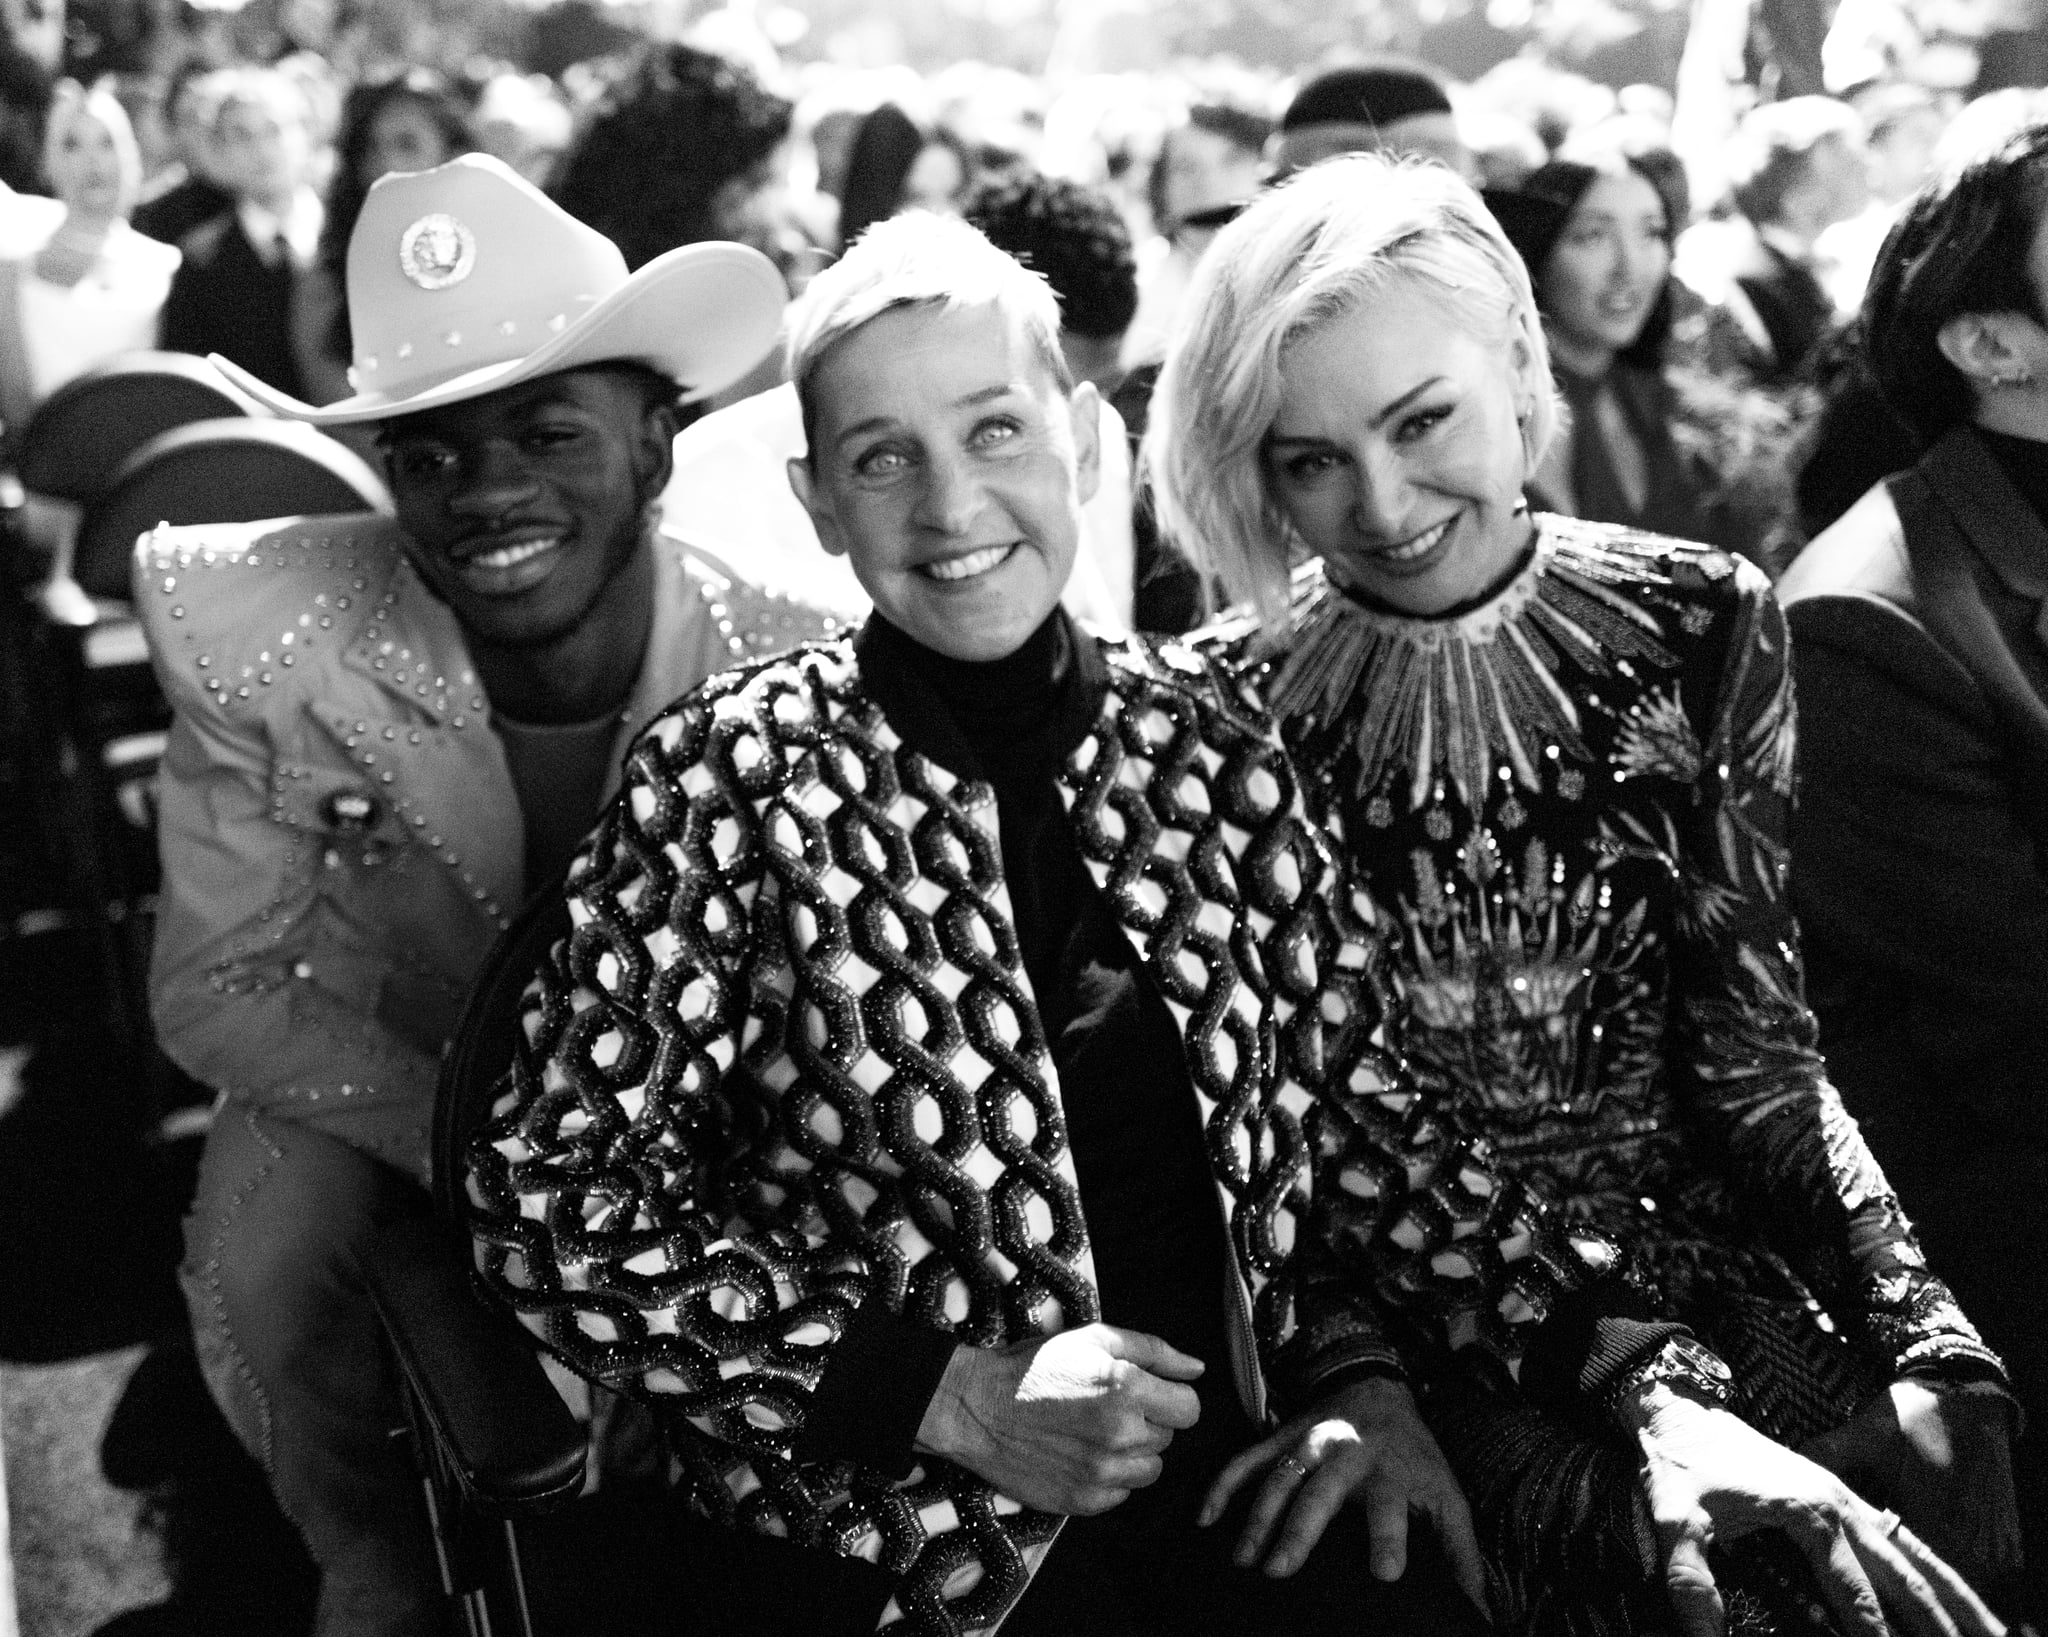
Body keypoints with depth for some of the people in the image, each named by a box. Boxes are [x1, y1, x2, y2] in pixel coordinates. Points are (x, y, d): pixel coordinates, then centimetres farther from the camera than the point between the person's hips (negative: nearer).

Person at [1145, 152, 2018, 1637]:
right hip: (1424, 1331, -3)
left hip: (1714, 1250, 3)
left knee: (1945, 1463, -18)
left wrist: (1940, 1347, -13)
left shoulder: (1702, 628, 2)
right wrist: (1653, 1396, -19)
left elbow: (1755, 1042, 1)